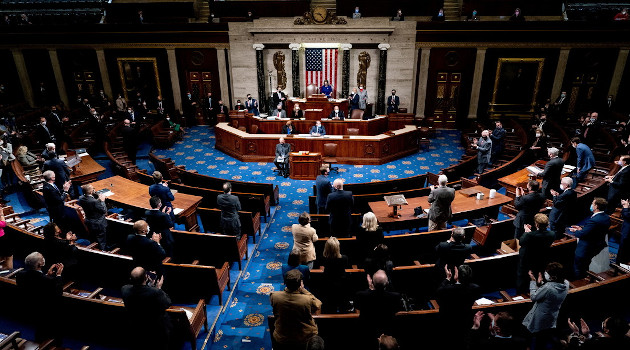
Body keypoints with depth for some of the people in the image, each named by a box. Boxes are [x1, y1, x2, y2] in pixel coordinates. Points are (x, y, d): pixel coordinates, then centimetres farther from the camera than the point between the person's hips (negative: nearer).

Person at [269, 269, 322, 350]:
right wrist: (303, 290, -12)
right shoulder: (308, 300, -30)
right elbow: (318, 305, -7)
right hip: (305, 340, -2)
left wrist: (287, 288, -6)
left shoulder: (274, 296, -22)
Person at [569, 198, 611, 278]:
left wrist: (575, 231, -5)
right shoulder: (606, 217, -2)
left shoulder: (594, 220, -31)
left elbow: (582, 234, -24)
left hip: (587, 249, -9)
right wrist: (582, 228, 5)